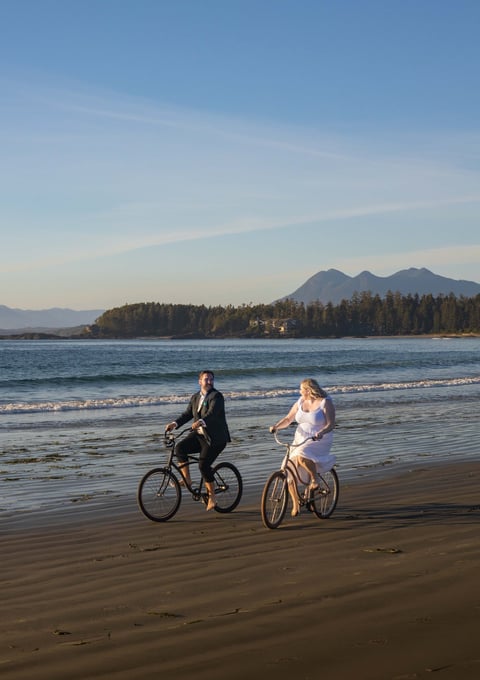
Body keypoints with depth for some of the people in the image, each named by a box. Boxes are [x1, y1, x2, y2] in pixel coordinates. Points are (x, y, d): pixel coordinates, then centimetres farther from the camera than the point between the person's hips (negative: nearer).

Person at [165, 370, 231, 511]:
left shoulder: (216, 396, -10)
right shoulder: (195, 397, 13)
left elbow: (212, 413, -26)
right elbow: (187, 414, 7)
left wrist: (201, 422, -45)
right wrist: (175, 424, -10)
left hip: (215, 438, -7)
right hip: (199, 435, 7)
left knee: (203, 464, -17)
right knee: (180, 448, -16)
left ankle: (211, 496, -3)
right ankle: (187, 480, -8)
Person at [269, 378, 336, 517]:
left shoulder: (325, 403, -9)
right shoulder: (300, 402, 8)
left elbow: (331, 424, -16)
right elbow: (288, 419, 10)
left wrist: (321, 432, -35)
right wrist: (276, 426, -8)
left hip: (318, 441, -6)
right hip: (301, 440, 6)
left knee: (302, 456, -37)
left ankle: (314, 478, -9)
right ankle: (295, 505, 12)